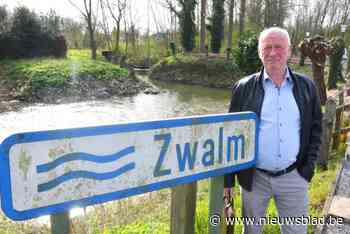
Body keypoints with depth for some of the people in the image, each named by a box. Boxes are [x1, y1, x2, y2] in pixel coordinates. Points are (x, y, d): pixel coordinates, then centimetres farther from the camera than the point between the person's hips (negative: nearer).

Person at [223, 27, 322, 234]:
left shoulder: (307, 86, 2)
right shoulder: (244, 88, -5)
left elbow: (316, 127, 9)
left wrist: (309, 165, 0)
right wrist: (228, 179, -4)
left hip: (294, 177, 2)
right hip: (254, 177, -1)